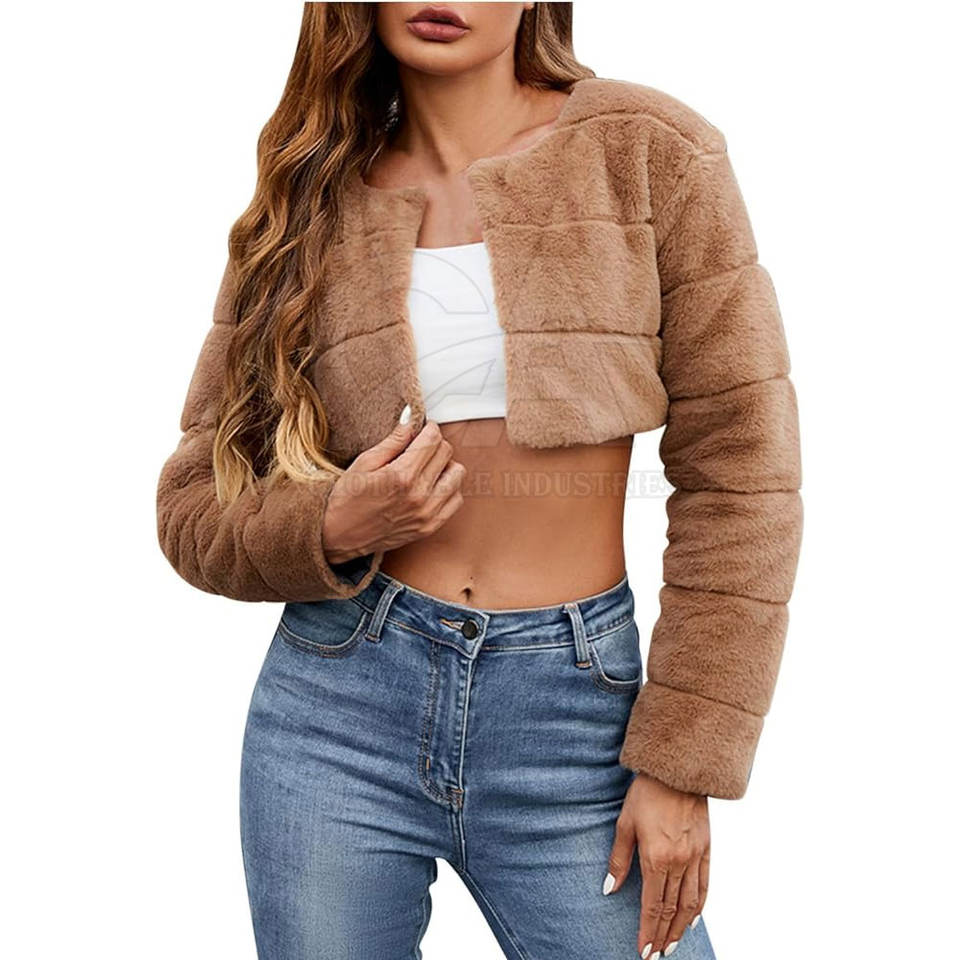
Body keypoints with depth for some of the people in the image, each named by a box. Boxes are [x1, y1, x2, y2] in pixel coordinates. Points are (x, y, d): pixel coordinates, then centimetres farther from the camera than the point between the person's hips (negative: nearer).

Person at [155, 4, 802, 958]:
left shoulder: (647, 151, -4)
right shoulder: (308, 198, 3)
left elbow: (738, 472, -5)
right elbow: (190, 503, 6)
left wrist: (681, 762, -7)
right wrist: (330, 532, -14)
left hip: (572, 709, -1)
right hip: (335, 706, 2)